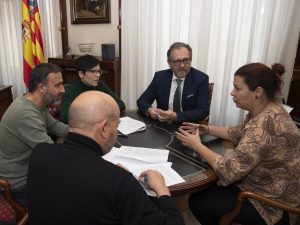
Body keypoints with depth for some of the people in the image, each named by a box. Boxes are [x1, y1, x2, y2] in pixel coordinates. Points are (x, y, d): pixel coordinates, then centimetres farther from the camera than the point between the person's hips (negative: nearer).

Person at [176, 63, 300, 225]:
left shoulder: (264, 123, -34)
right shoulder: (265, 111, -3)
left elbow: (230, 170, -33)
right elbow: (240, 133, 12)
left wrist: (197, 145, -21)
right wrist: (207, 129, -1)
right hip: (263, 184, 9)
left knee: (197, 202, -3)